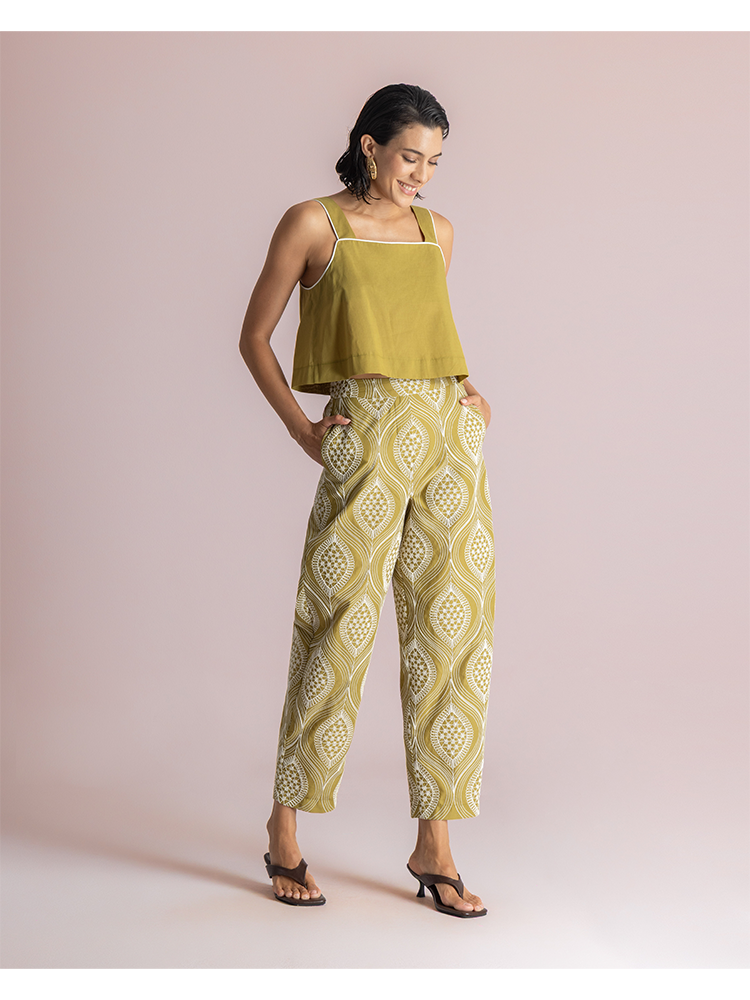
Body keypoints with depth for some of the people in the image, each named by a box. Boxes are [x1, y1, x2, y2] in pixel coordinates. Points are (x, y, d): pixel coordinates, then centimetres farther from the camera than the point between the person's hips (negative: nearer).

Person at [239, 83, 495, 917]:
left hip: (452, 433, 5)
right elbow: (254, 337, 5)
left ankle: (433, 845, 12)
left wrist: (467, 394, 11)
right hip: (370, 434, -5)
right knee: (341, 624, -3)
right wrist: (300, 428, -5)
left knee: (452, 628, 2)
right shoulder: (313, 224, 2)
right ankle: (284, 829, 14)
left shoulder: (436, 232, 16)